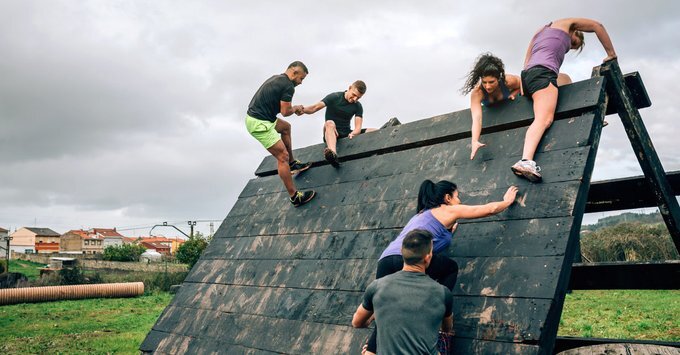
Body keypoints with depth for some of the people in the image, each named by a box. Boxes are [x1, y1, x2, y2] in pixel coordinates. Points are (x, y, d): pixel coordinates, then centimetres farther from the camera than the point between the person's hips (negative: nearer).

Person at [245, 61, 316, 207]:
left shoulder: (276, 78, 16)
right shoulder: (288, 85, -13)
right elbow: (285, 111, -13)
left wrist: (293, 108, 15)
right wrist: (295, 108, 7)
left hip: (254, 117, 10)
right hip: (259, 124, -10)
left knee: (285, 127, 30)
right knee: (282, 156, -9)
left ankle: (292, 163, 35)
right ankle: (294, 197, -6)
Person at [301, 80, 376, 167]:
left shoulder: (358, 106, 7)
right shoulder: (334, 97, -2)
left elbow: (358, 127, -5)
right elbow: (315, 108, -15)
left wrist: (353, 134, -29)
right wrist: (302, 109, -37)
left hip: (347, 134, 4)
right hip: (332, 133, -4)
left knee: (376, 132, -13)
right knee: (329, 123, -40)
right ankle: (333, 154, -66)